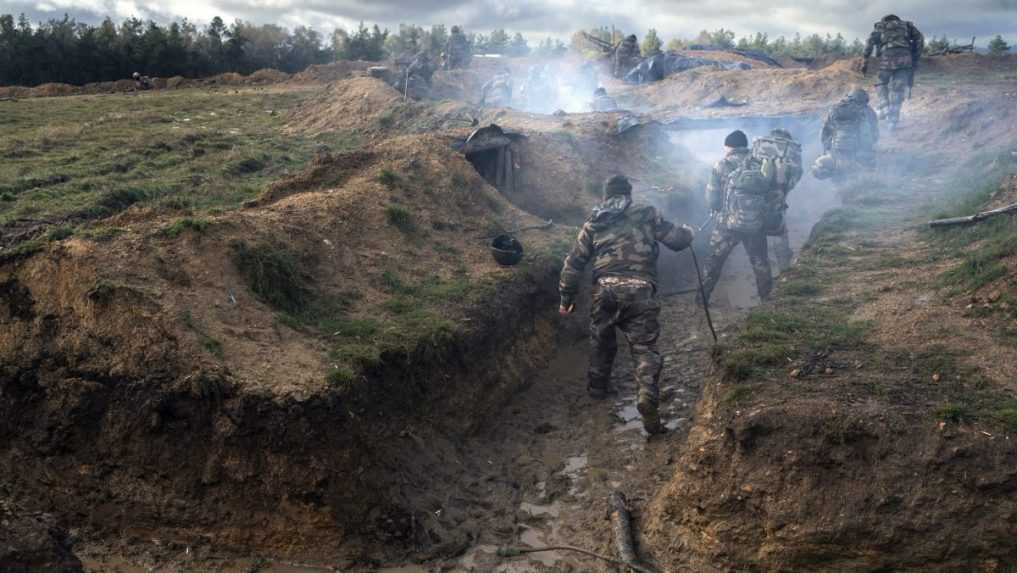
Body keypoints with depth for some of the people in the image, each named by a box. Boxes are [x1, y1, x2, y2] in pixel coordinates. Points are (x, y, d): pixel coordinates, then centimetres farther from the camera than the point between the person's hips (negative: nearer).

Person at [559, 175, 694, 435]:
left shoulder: (593, 223, 15)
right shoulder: (645, 214, 7)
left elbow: (573, 262, 13)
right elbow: (678, 239, 7)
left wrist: (567, 297, 19)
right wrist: (687, 231, 31)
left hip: (604, 290, 3)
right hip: (639, 291, -3)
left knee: (602, 342, 25)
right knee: (645, 348, 1)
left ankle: (597, 388, 41)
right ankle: (648, 399, -16)